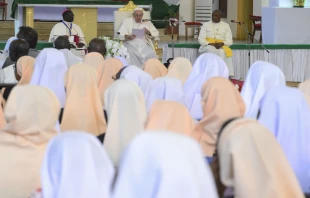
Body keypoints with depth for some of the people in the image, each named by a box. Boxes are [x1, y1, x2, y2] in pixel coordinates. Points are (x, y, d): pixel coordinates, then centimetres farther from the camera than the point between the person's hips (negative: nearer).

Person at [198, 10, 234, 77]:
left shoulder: (226, 26, 13)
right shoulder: (206, 25, 11)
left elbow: (229, 40, 7)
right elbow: (201, 39, 2)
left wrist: (222, 43, -15)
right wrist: (210, 44, -16)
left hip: (221, 47, 1)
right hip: (208, 46, -1)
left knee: (223, 52, -36)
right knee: (212, 50, -38)